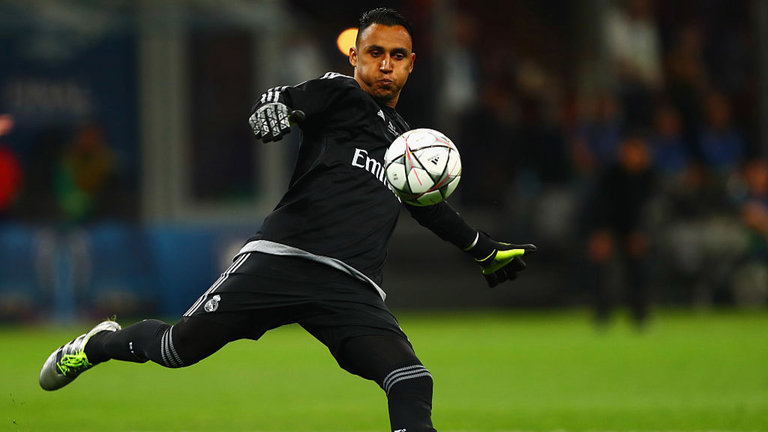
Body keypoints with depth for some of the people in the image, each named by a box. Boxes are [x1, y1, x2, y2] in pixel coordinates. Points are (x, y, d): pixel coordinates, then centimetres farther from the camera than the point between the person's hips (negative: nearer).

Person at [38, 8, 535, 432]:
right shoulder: (341, 93, 7)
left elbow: (430, 206, 43)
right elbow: (284, 98, -12)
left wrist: (487, 250, 49)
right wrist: (273, 108, -36)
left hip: (353, 291, 4)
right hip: (283, 259, -4)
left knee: (414, 388, -19)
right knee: (181, 347, -4)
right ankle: (101, 343, 27)